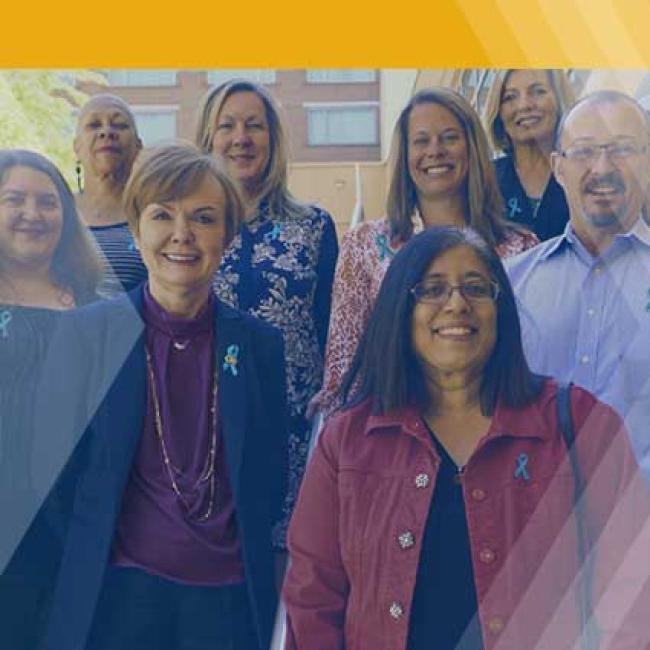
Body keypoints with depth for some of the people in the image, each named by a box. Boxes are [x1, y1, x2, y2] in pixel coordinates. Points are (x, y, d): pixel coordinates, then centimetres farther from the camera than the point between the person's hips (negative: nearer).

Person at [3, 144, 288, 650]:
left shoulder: (259, 344, 0)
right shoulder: (86, 333, -4)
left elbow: (269, 484, 5)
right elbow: (54, 478, -2)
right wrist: (81, 586, -3)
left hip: (231, 603, 1)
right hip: (114, 601, -1)